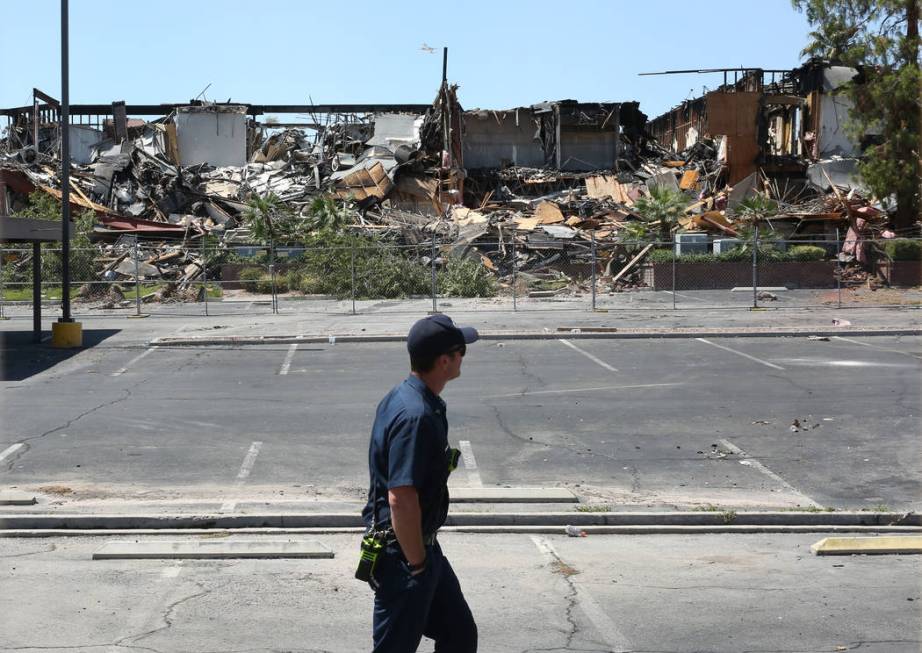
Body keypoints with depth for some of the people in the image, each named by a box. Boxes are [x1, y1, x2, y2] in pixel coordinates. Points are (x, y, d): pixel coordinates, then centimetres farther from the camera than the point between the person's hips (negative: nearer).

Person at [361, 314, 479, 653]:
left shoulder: (404, 397, 7)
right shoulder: (416, 416, -26)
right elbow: (401, 499, -29)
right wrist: (416, 564, -19)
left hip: (423, 546, 10)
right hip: (405, 552, -10)